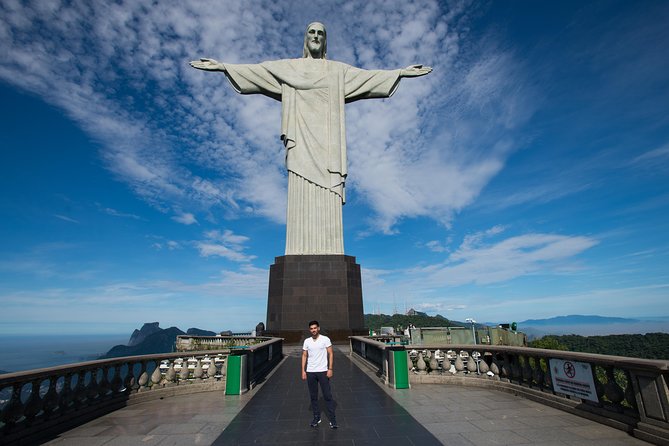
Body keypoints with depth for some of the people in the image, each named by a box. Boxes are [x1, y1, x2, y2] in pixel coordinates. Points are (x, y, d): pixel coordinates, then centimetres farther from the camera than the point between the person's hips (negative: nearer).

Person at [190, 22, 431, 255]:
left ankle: (328, 255, -11)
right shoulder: (288, 67, 22)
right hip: (301, 136, 0)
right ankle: (300, 254, -13)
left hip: (327, 137, 1)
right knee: (301, 193, -13)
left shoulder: (338, 70, 25)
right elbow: (255, 70, 15)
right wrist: (222, 66, 6)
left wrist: (401, 72, 11)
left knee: (328, 198, -11)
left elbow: (369, 76, 18)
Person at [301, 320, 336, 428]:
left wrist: (330, 369, -11)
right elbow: (304, 356, 7)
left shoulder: (325, 339, -7)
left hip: (323, 371, -3)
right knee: (313, 397, 12)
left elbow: (330, 354, -5)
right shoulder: (306, 341, 3)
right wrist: (303, 371, 2)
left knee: (328, 396, 1)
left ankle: (333, 419, 10)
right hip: (310, 372, 3)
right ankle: (316, 418, 26)